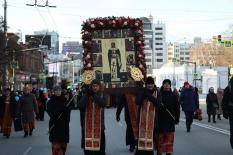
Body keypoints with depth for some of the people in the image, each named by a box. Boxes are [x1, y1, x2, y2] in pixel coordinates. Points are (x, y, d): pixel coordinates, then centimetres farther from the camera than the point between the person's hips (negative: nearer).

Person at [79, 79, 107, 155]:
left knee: (100, 145, 4)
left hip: (99, 125, 0)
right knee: (88, 144, 3)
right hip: (88, 125, 0)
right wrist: (87, 95, -19)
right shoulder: (86, 95, 5)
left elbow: (103, 104, -17)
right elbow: (80, 105, -11)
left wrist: (94, 95, -22)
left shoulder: (102, 96, 5)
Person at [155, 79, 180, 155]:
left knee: (169, 137, 2)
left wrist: (177, 119, 1)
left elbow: (177, 108, 5)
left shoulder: (173, 96, 4)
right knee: (159, 137, 4)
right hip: (160, 119, -1)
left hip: (170, 120, 1)